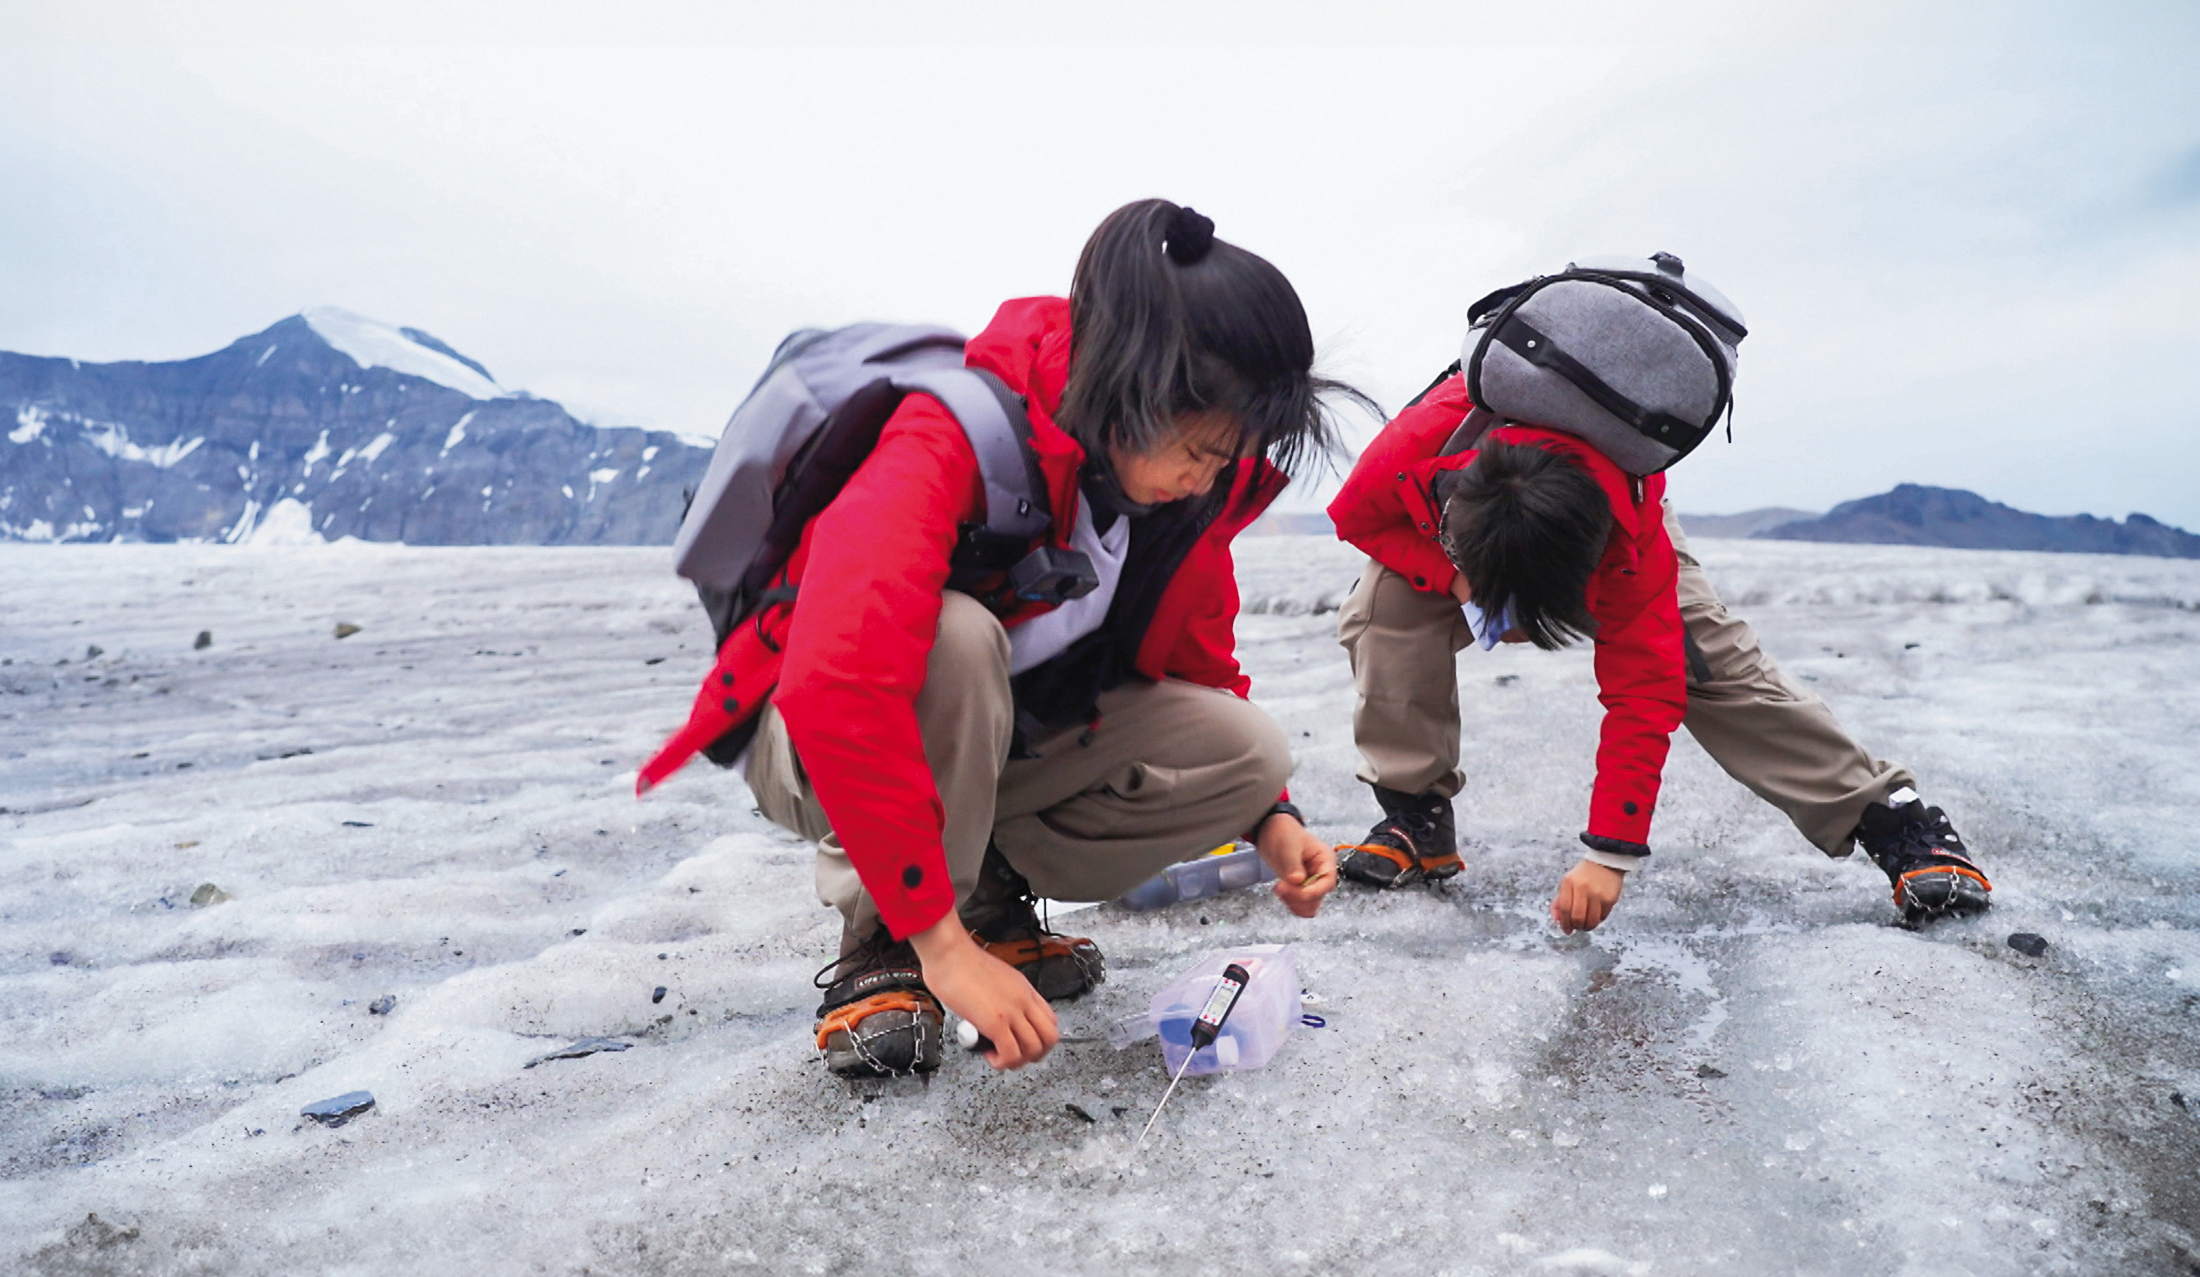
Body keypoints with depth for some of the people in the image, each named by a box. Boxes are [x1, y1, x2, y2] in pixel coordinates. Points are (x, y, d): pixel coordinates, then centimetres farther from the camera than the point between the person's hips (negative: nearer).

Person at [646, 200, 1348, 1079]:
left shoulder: (1192, 482, -10)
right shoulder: (960, 434, -31)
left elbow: (1204, 666, 5)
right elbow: (838, 682, -44)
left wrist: (1268, 816, -11)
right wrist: (940, 943, -42)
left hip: (1009, 743, 6)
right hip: (817, 750, -5)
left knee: (1249, 752, -14)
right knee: (954, 639, -39)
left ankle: (989, 894, 2)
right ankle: (881, 951, -17)